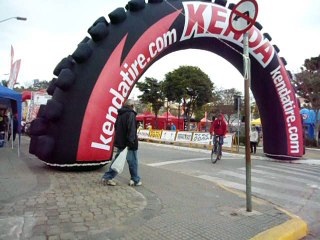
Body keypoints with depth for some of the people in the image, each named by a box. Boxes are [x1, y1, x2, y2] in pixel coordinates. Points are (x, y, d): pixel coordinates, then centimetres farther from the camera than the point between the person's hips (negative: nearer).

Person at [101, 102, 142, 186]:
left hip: (120, 142, 8)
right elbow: (131, 129, -22)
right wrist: (131, 141, -25)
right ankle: (135, 180, 15)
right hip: (128, 143, -8)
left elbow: (116, 127, 20)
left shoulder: (120, 114, 15)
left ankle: (107, 177, 12)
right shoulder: (131, 114, -11)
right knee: (133, 162, 4)